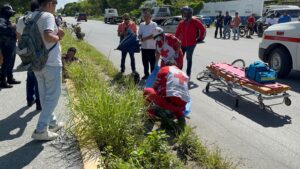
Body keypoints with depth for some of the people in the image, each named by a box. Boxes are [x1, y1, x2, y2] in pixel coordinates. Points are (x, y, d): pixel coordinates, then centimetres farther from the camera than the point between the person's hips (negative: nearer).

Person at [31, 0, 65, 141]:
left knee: (45, 95, 17)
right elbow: (48, 37, -32)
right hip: (51, 63, -9)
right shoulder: (48, 16, -16)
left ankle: (52, 123, 31)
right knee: (52, 96, 1)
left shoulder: (31, 17, 10)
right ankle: (40, 130, 1)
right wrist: (58, 37, -9)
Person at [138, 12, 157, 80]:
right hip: (144, 46, 5)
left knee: (152, 62, 1)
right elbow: (140, 34, 11)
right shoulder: (141, 25, 11)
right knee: (145, 61, 12)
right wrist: (140, 38, -11)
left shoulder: (154, 24, -6)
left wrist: (145, 38, -18)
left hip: (152, 47, -5)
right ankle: (146, 74, 24)